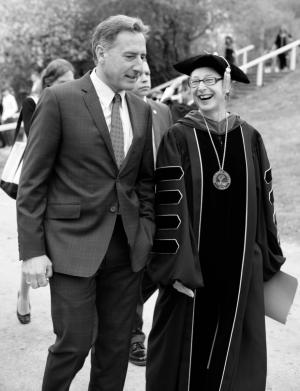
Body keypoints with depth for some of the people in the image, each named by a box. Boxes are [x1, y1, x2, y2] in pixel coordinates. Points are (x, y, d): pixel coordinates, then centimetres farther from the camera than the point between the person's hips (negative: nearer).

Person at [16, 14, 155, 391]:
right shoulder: (59, 99, -7)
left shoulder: (142, 110, 9)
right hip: (73, 244, -5)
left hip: (127, 248, 5)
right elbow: (32, 182, -8)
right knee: (75, 342, 0)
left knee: (116, 346, 12)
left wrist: (147, 233, 6)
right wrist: (32, 251, -11)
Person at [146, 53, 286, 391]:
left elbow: (264, 200, 8)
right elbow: (170, 205, -10)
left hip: (240, 265, 3)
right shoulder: (178, 138, -5)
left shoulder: (249, 138, 4)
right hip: (194, 263, -3)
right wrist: (177, 267, -15)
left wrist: (268, 260, 9)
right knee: (187, 346, 7)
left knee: (232, 349, 12)